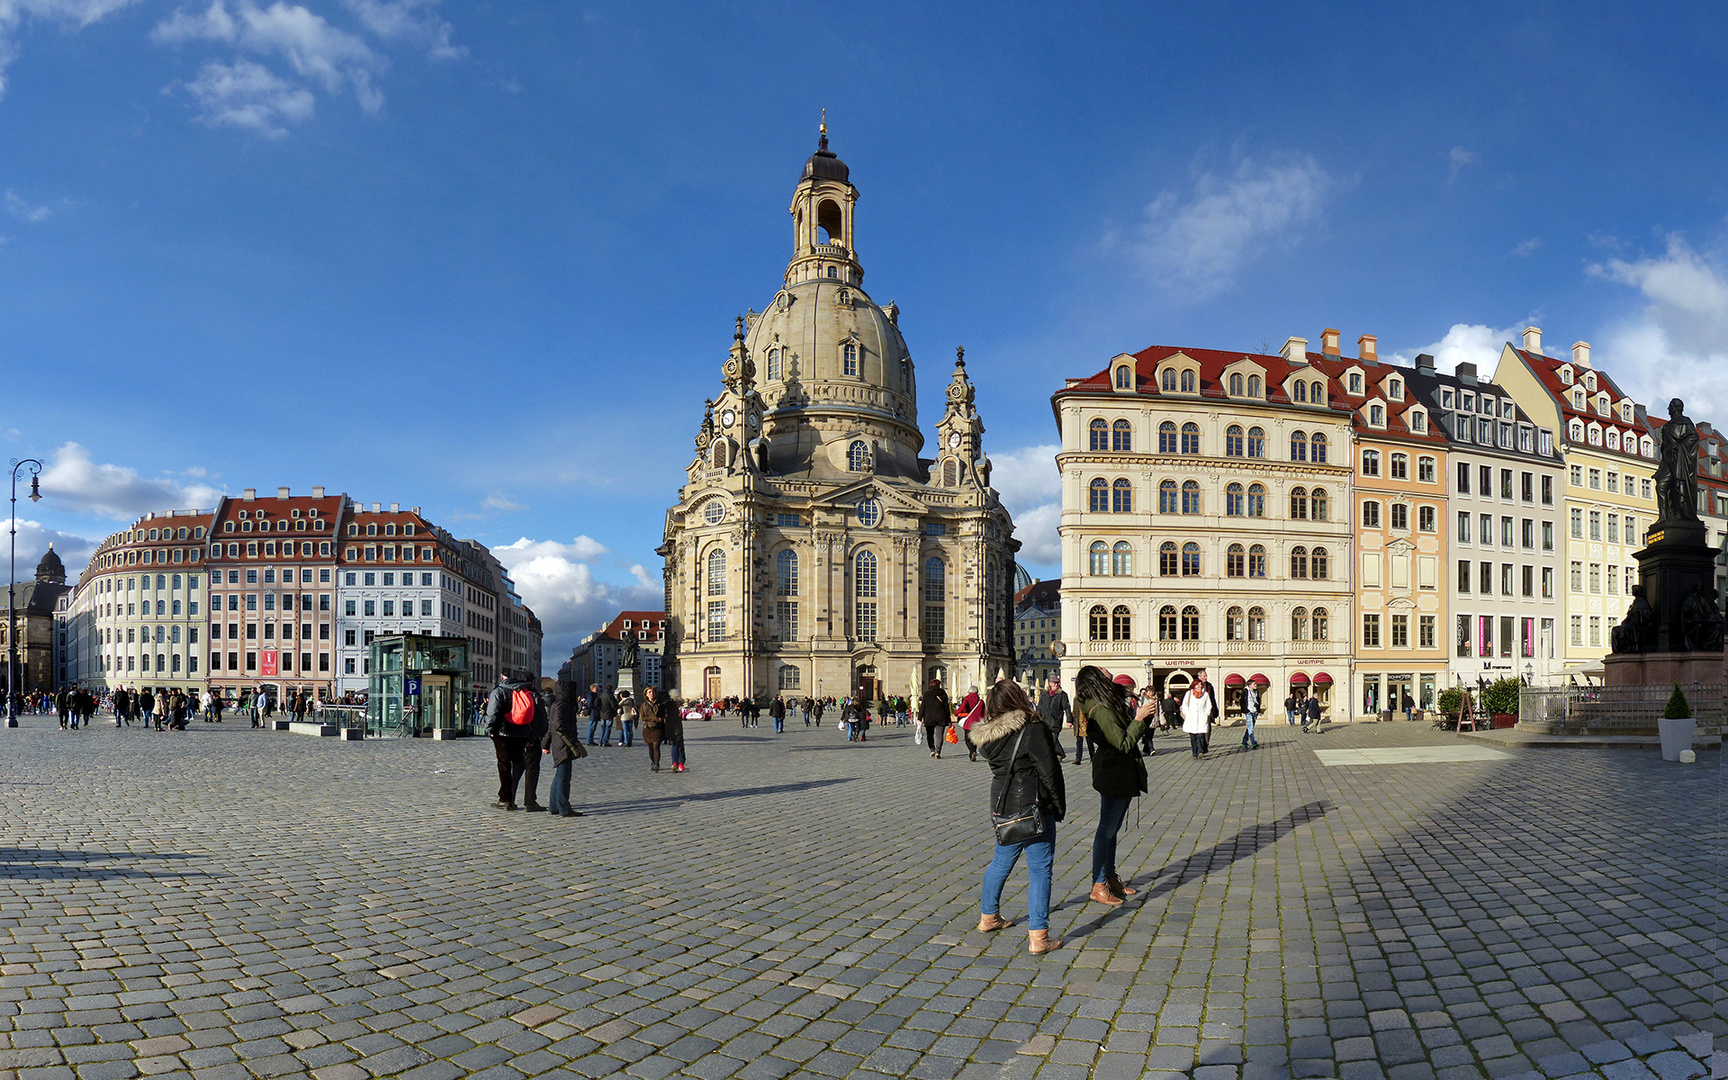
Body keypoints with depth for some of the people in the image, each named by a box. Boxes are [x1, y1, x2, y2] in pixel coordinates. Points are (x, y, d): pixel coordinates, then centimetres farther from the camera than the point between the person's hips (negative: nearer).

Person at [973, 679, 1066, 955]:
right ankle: (1038, 937, -3)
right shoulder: (1033, 730, -16)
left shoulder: (988, 735, 2)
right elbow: (1049, 772, -13)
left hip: (1002, 806, 7)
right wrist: (1060, 806, -1)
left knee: (1001, 862, 22)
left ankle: (988, 917, 37)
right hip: (1034, 807, -6)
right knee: (1039, 869, -1)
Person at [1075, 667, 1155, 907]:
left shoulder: (1110, 704, 10)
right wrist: (1139, 719, -19)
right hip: (1113, 776, -10)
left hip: (1123, 776, 10)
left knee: (1112, 829, 17)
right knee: (1107, 829, -3)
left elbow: (1127, 731, 17)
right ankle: (1098, 885, 3)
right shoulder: (1100, 710, -22)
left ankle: (1110, 878, 27)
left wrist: (1145, 714, 6)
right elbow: (1123, 744, -23)